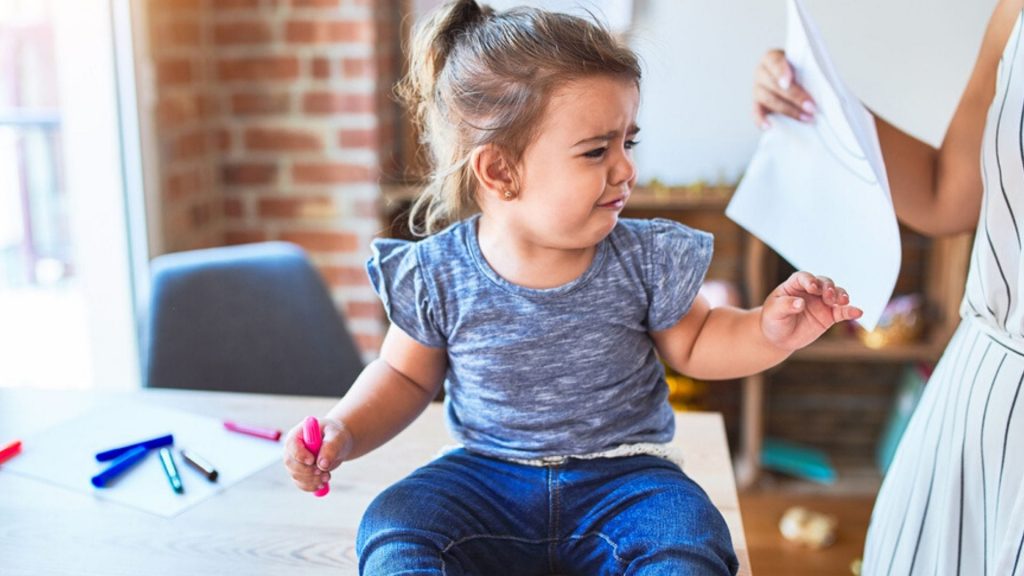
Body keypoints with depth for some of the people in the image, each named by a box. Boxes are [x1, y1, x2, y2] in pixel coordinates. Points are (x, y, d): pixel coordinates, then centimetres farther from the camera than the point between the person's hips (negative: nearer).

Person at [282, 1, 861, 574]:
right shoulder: (435, 277, -9)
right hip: (488, 477, 0)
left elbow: (692, 343, 9)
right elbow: (405, 376, 7)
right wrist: (344, 431, -9)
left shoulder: (648, 259, -7)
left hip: (622, 477, 1)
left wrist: (767, 332, -10)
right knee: (394, 526, -25)